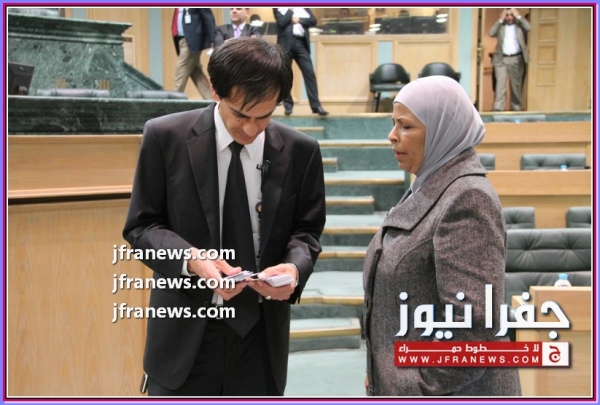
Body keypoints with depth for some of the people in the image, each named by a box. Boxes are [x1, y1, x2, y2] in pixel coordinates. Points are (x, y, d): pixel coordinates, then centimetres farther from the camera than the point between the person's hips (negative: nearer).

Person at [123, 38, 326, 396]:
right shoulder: (165, 137, -7)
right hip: (186, 327, -1)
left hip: (261, 330, 2)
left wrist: (295, 266, -17)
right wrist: (191, 259, -22)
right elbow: (142, 225, -2)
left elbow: (306, 229, 7)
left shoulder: (300, 151, -2)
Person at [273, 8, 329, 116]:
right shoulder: (278, 7, 6)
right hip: (286, 43, -2)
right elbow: (281, 22, -10)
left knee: (309, 73, -6)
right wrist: (290, 10, -5)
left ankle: (316, 105, -7)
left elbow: (313, 20, 5)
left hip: (301, 43, 2)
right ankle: (288, 105, 13)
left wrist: (299, 20, -7)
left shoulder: (304, 7, 16)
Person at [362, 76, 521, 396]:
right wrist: (383, 374, 11)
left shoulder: (467, 200, -20)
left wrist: (417, 388, -19)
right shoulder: (429, 188, 8)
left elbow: (472, 326, -26)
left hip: (454, 390, -8)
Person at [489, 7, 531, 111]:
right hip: (501, 59, 0)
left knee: (516, 85, 7)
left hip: (516, 59, 1)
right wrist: (500, 20, -5)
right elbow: (491, 33, -7)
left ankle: (516, 107, 17)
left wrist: (518, 16, -5)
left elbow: (528, 27, -10)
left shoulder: (519, 25, 10)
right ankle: (498, 108, -13)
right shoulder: (500, 26, 11)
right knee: (500, 83, -9)